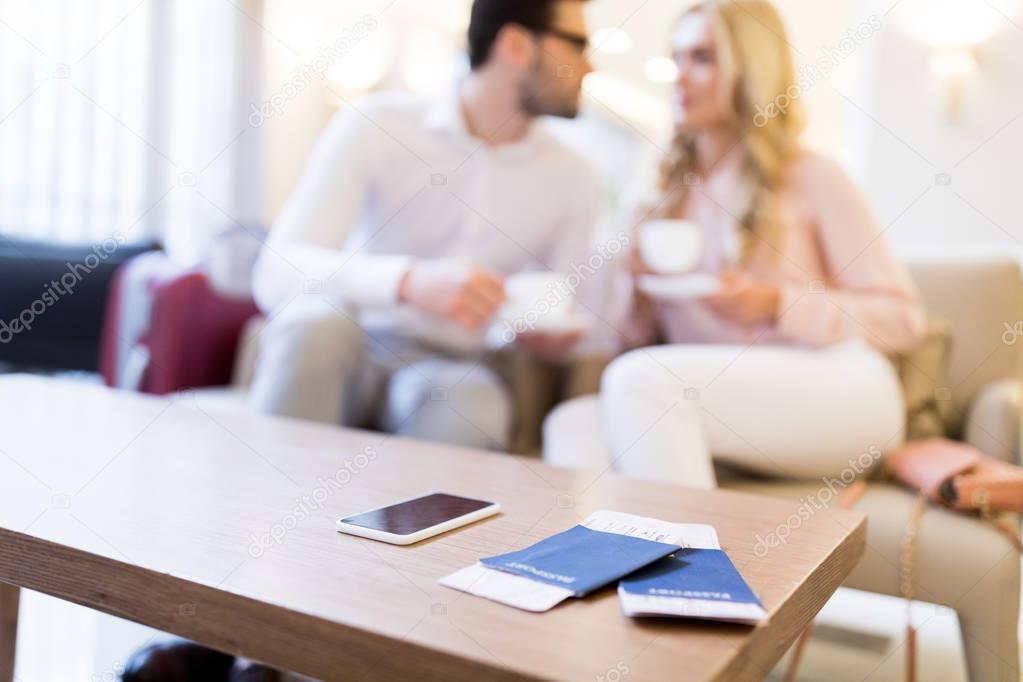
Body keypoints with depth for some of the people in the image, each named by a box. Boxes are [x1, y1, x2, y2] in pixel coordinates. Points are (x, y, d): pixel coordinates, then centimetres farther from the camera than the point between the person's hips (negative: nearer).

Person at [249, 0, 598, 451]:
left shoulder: (571, 178, 1)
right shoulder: (373, 125, -10)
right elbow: (277, 272, -21)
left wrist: (551, 336, -15)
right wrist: (409, 281, -38)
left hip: (448, 367, 1)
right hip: (344, 355, -1)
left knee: (469, 412, -34)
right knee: (318, 319, -35)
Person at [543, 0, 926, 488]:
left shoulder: (811, 178, 4)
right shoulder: (667, 194, 18)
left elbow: (903, 319, 2)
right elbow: (640, 342, 20)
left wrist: (777, 305, -10)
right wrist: (640, 303, -3)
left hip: (838, 394, -4)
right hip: (731, 416, 4)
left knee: (637, 379, -31)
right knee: (572, 425, -25)